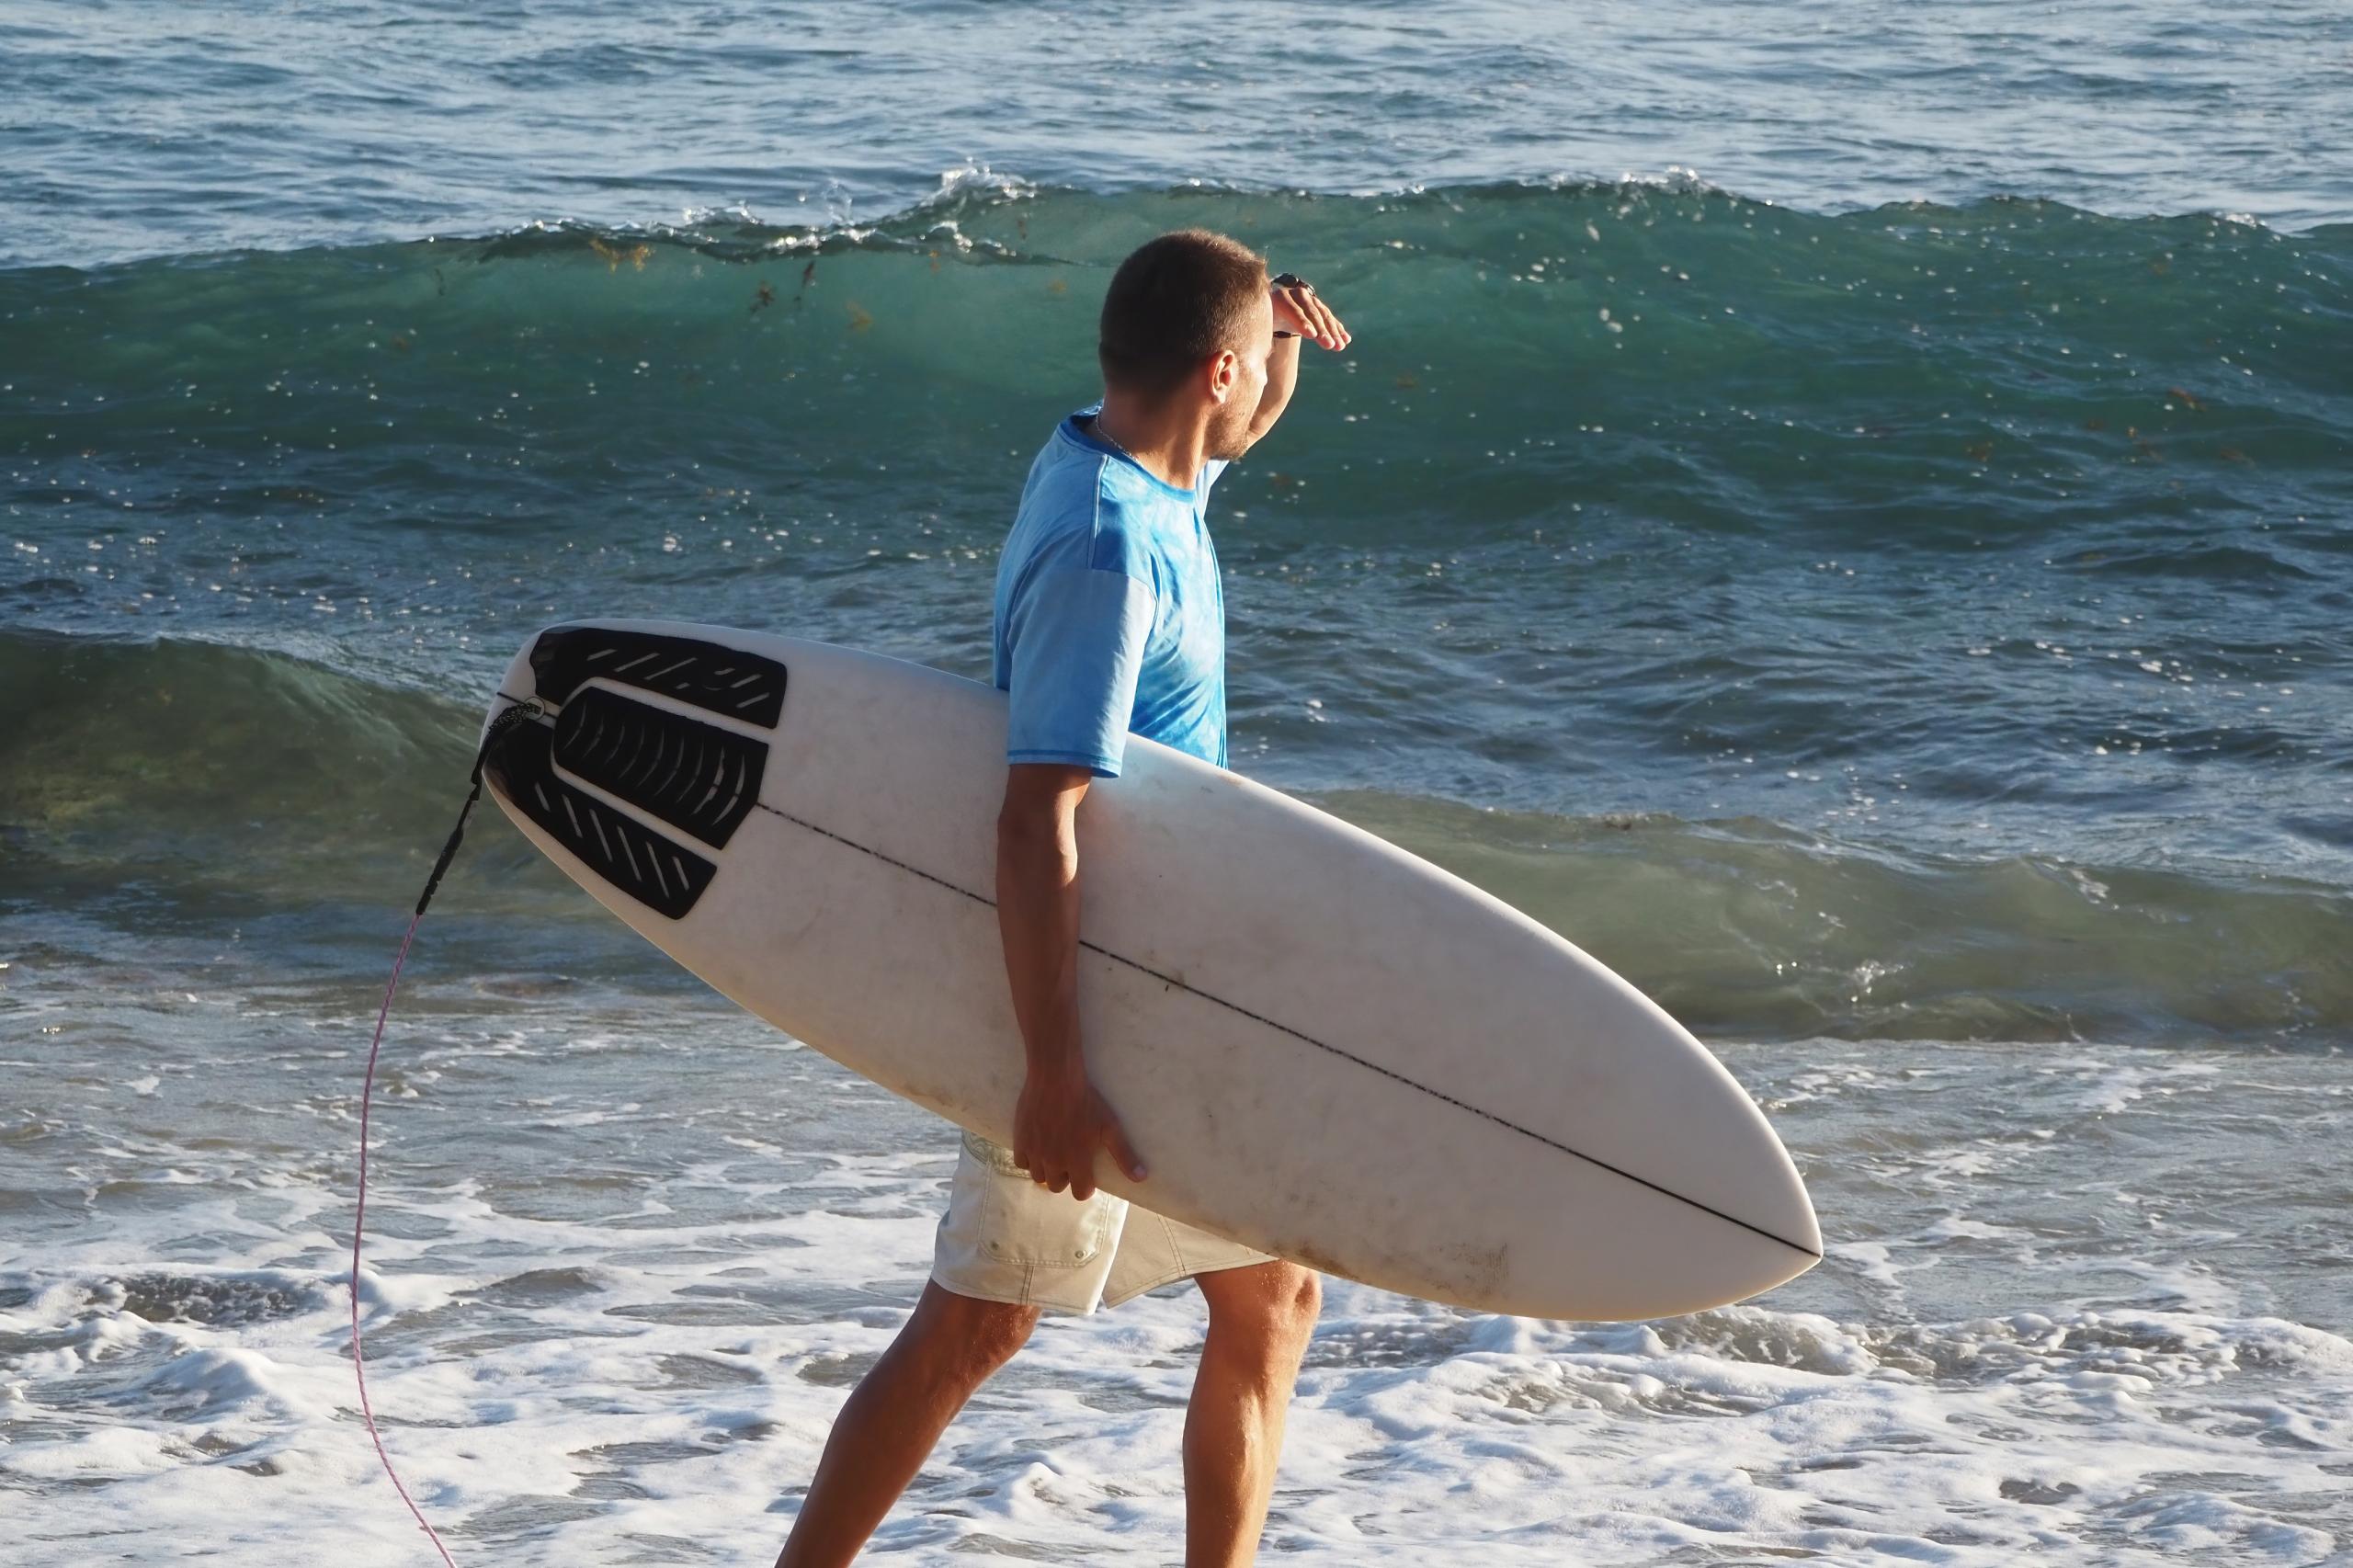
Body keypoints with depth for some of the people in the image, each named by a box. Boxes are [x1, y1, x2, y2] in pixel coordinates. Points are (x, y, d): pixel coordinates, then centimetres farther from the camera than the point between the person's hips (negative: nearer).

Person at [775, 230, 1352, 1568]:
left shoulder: (1141, 479, 5)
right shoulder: (1108, 551, -24)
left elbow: (1241, 430, 31)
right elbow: (1040, 821, -30)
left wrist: (1284, 338, 7)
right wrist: (1057, 1072, -34)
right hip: (1092, 1000, -10)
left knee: (1270, 1302, 14)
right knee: (979, 1327, -6)